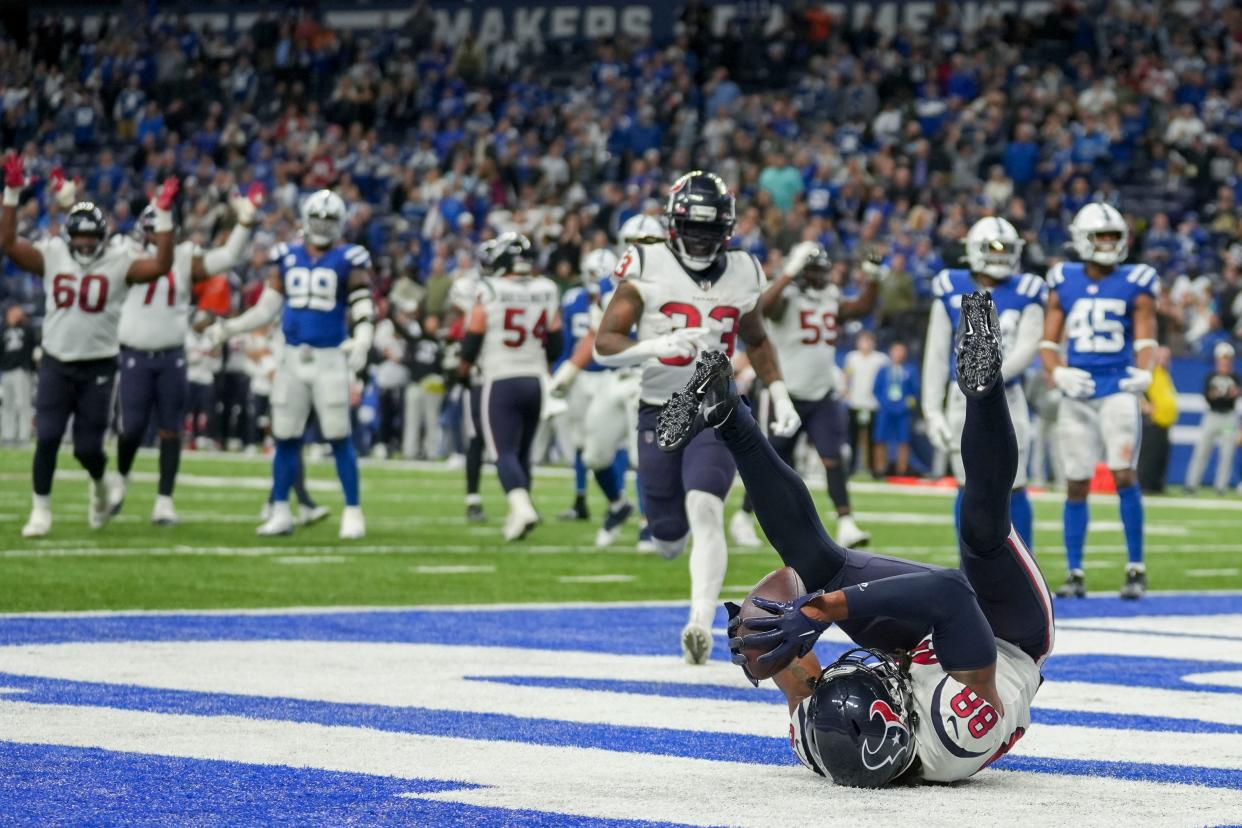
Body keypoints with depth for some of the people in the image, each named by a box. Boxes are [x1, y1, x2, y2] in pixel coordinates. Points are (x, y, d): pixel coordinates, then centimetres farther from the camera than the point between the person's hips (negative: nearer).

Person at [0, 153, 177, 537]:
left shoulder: (119, 260, -6)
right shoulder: (52, 255, -1)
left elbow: (161, 265, -21)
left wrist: (164, 215, -27)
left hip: (98, 366, -1)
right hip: (57, 363, 1)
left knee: (87, 447, 2)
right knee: (47, 438, -8)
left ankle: (99, 484, 36)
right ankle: (41, 510, 5)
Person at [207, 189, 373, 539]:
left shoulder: (349, 260, -2)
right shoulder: (288, 258, 9)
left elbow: (363, 309, -9)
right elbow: (267, 308, 15)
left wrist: (361, 341, -26)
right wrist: (229, 328, 8)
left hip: (330, 359, -4)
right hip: (293, 358, 4)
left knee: (339, 438, -5)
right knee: (285, 438, 6)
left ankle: (353, 512, 2)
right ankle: (280, 512, 14)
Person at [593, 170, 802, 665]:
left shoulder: (742, 274, 3)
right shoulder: (648, 268, -7)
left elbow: (756, 341, 21)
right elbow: (604, 345, -11)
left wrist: (780, 397, 11)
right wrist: (657, 346, -29)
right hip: (660, 412, 0)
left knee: (704, 511, -22)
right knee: (669, 539, 7)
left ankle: (701, 625, -23)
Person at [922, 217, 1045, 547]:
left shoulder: (1025, 294, 1)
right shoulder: (951, 291, 3)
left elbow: (1026, 349, -9)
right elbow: (936, 356, 4)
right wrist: (932, 410, 0)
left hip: (1006, 398, -1)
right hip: (963, 397, 1)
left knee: (1014, 488, -1)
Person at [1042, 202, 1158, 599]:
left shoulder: (1135, 284, 2)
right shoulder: (1064, 284, 7)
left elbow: (1145, 336, -1)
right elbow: (1048, 341, 10)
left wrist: (1144, 372, -20)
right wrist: (1057, 373, -9)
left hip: (1118, 391, -2)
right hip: (1078, 393, 2)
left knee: (1124, 476, -11)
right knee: (1076, 484, 5)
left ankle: (1135, 568, -1)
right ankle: (1075, 573, 12)